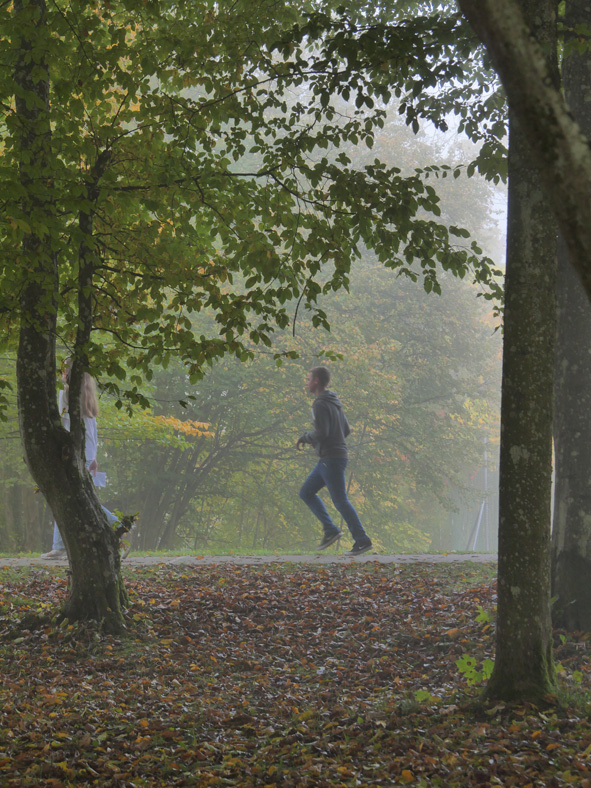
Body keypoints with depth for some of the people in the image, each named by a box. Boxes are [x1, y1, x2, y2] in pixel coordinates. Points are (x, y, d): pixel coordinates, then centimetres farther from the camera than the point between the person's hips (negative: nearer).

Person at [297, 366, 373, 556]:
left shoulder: (320, 405, -14)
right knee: (306, 493, 13)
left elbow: (321, 433, -23)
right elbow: (346, 430, 21)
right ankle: (330, 530, 7)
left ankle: (362, 540, -5)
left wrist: (304, 438, -4)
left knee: (340, 500, -7)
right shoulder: (335, 403, 16)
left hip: (331, 459, -10)